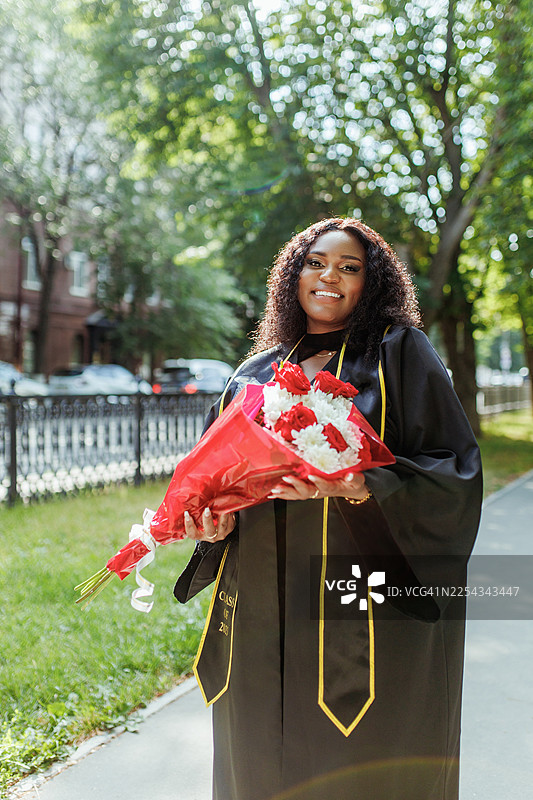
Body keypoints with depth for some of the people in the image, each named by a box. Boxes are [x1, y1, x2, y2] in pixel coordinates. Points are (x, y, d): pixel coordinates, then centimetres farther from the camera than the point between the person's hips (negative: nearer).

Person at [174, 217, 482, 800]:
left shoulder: (399, 353, 0)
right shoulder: (258, 371, 13)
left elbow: (454, 472, -8)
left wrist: (356, 488, -24)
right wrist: (220, 521, -5)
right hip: (263, 614, 4)